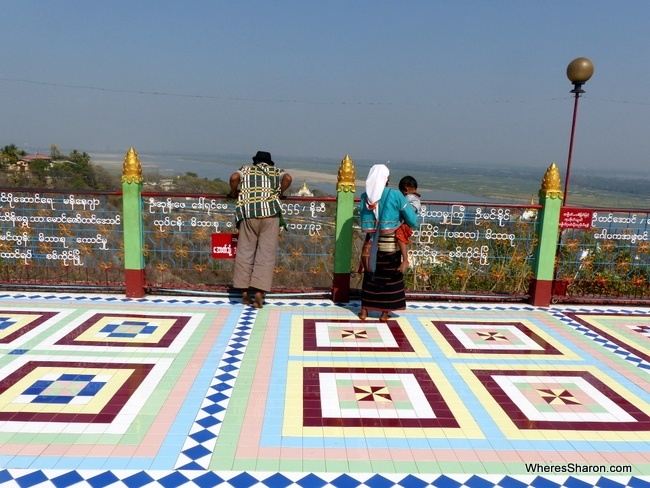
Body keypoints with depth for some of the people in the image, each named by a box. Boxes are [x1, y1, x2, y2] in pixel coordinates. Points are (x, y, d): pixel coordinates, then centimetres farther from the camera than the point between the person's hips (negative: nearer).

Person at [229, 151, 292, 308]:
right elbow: (288, 178, -1)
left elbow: (234, 177, -1)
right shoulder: (276, 171, 18)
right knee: (266, 252, -1)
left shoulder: (246, 169, 19)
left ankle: (245, 292, 7)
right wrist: (279, 193, 13)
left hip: (248, 213, 1)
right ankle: (259, 291, -9)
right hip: (270, 212, -1)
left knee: (245, 251, 7)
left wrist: (234, 193, 16)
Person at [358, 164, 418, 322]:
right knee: (391, 277, 10)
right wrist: (413, 224, 15)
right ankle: (385, 313, 17)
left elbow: (364, 219, 1)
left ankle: (364, 311, 20)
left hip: (371, 243, 3)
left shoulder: (365, 196, -1)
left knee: (370, 276, 15)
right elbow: (411, 219, -6)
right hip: (390, 243, -3)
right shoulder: (395, 195, -12)